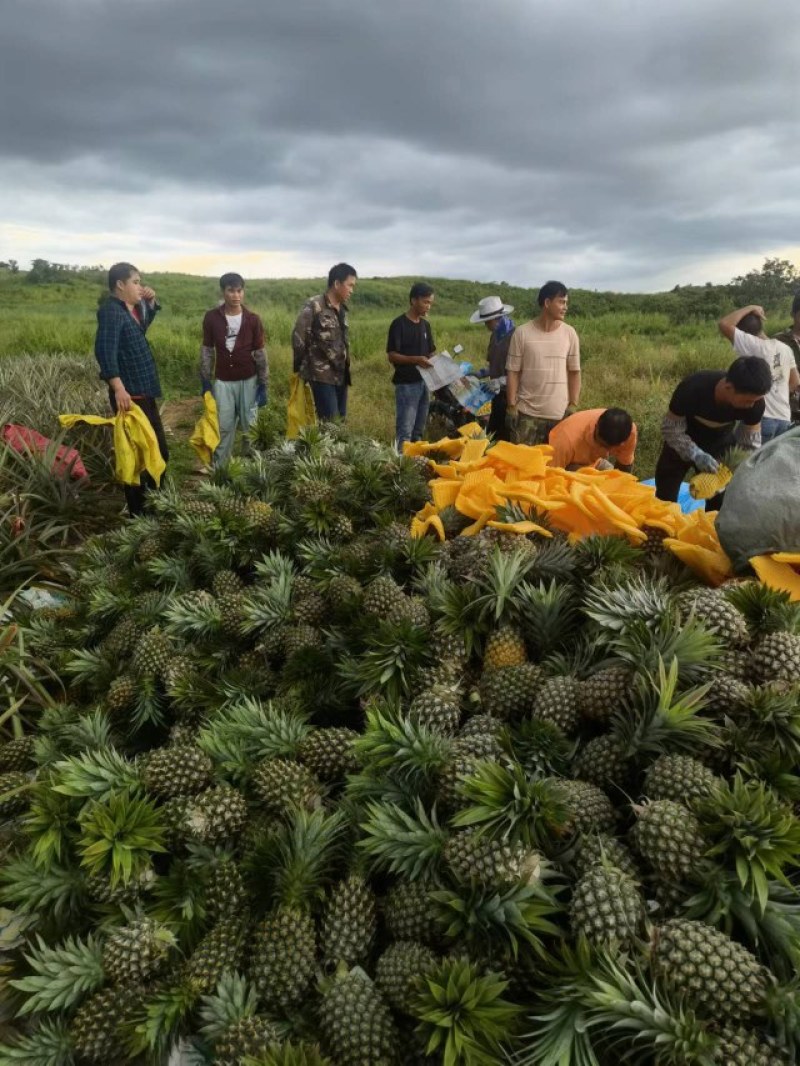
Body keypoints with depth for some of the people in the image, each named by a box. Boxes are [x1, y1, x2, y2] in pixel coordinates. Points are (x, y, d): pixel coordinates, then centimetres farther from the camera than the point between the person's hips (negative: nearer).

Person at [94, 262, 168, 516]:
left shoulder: (132, 309, 14)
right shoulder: (111, 311, -15)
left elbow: (146, 321, 37)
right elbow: (105, 350, -27)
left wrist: (151, 301, 17)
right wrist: (118, 388, -35)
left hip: (144, 392, 10)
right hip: (129, 395, -10)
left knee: (158, 452, 19)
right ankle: (138, 511, 9)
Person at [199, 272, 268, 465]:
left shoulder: (253, 319, -6)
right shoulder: (211, 317, -5)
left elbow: (260, 353, -2)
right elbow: (207, 350, 2)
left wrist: (263, 385, -5)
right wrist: (205, 380, 1)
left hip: (248, 380, 0)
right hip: (222, 381, 0)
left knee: (250, 424, 8)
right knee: (223, 426, 5)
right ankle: (219, 467, 17)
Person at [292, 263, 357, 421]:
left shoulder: (342, 309, 13)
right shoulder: (314, 306, -10)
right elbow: (298, 337, -9)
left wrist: (346, 366, 14)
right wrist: (300, 367, -1)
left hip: (340, 374, 7)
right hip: (322, 375, -7)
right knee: (329, 422, -11)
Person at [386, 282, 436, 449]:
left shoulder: (425, 324, 12)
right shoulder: (399, 324, -10)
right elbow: (391, 356, -14)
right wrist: (415, 360, -26)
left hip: (424, 382, 7)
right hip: (406, 384, -7)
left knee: (419, 430, 14)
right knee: (405, 430, -7)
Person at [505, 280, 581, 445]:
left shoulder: (569, 333, 2)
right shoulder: (522, 333, -4)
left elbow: (574, 372, 6)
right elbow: (513, 372, -1)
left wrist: (573, 406, -1)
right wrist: (511, 406, -5)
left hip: (560, 413, 2)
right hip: (527, 413, -1)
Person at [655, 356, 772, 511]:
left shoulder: (754, 402, -28)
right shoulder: (692, 389, -38)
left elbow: (750, 444, -16)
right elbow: (670, 430, -28)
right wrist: (696, 455, -39)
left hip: (720, 443, 2)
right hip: (683, 441, -2)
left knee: (720, 501, 1)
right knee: (665, 498, 5)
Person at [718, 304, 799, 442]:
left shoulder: (752, 345, -13)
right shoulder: (784, 348, 8)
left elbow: (724, 324, -15)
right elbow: (795, 383, 13)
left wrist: (749, 308, -3)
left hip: (761, 418, -7)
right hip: (784, 419, 7)